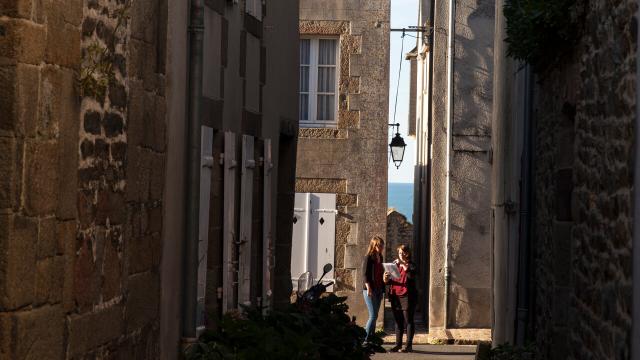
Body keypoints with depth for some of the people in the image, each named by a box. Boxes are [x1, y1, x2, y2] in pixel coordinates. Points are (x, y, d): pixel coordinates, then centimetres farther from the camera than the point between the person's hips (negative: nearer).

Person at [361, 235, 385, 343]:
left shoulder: (380, 258, 15)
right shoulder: (368, 258, -7)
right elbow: (364, 274, -12)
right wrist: (368, 288, -21)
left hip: (379, 290, 8)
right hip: (370, 290, -8)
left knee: (374, 316, 6)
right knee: (373, 315, -13)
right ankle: (365, 339, -11)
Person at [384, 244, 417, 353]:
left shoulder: (411, 266, 0)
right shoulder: (394, 265, 15)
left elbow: (412, 275, -21)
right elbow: (390, 280, 15)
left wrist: (405, 266, -28)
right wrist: (386, 280, -6)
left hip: (407, 296, -5)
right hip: (395, 296, 5)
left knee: (408, 321, -4)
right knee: (398, 321, 8)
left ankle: (409, 345, -3)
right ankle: (398, 345, 12)